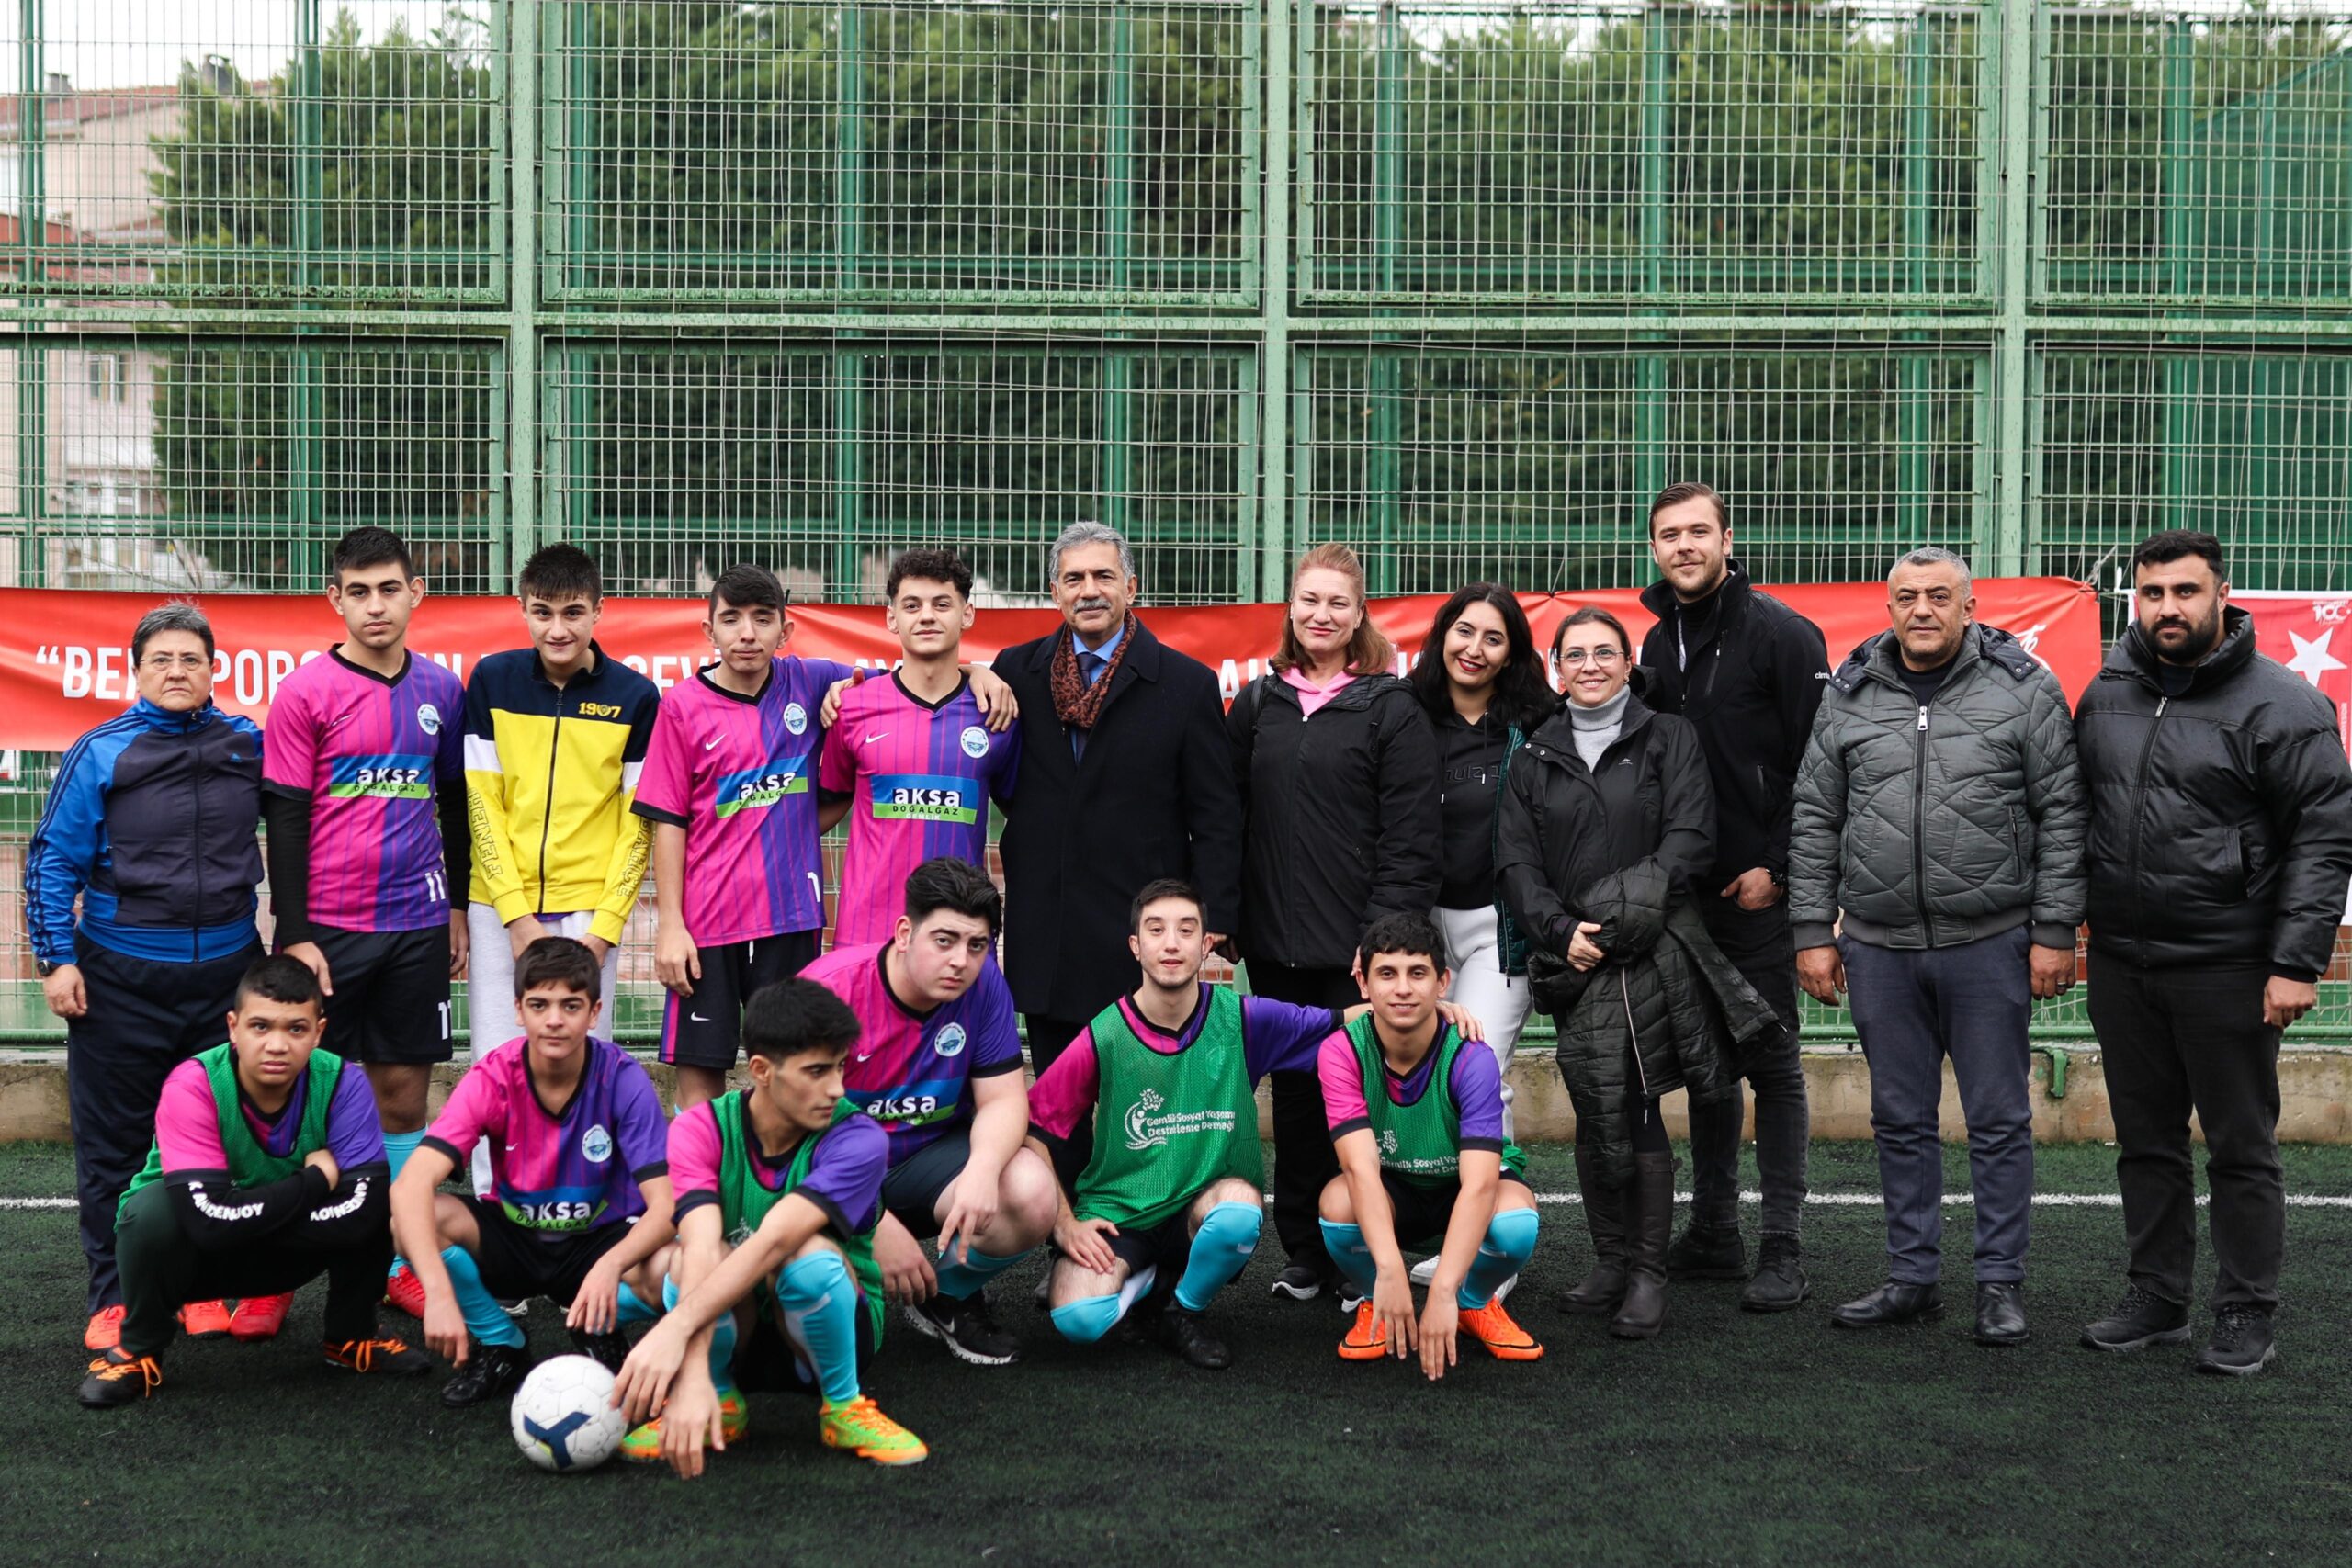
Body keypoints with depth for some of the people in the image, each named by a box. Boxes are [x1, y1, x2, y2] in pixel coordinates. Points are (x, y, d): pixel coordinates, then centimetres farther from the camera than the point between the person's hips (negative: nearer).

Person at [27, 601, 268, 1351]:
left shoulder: (249, 745, 3)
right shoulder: (100, 754, -4)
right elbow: (53, 859, -2)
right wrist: (56, 959, -8)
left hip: (227, 972, 2)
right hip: (120, 980, -2)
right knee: (113, 1147, 4)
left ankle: (209, 1288, 18)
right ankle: (113, 1299, 13)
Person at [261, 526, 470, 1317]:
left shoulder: (442, 690, 7)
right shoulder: (305, 693, -4)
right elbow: (286, 819, -5)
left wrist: (460, 909, 15)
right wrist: (293, 935, -10)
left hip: (417, 926, 3)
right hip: (328, 926, -3)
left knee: (404, 1094, 7)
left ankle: (402, 1266, 14)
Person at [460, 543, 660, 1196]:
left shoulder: (635, 696, -1)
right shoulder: (492, 680, 1)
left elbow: (639, 820, 1)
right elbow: (481, 804, 1)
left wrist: (605, 926, -6)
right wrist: (517, 916, -6)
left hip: (590, 909, -1)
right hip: (500, 905, 1)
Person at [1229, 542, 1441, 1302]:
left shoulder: (1393, 709, -2)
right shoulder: (1255, 705, 11)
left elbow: (1410, 835, -7)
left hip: (1358, 946, -4)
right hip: (1276, 942, 4)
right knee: (1294, 1095, 10)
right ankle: (1305, 1254, 20)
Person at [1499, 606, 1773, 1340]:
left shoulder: (1668, 739, 7)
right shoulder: (1536, 758, 16)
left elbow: (1691, 839, -4)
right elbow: (1515, 861, 9)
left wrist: (1625, 914, -14)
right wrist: (1561, 931, -8)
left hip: (1655, 955, -3)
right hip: (1576, 963, 3)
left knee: (1635, 1111, -6)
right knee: (1596, 1115, 5)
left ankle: (1647, 1273, 3)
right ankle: (1610, 1262, 17)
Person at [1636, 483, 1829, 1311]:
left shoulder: (1780, 632, -8)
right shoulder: (1658, 642, 12)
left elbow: (1815, 762, -12)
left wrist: (1776, 867, -15)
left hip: (1758, 889, -6)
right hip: (1686, 892, 7)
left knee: (1771, 1059, -2)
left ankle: (1783, 1249, 3)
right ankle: (1714, 1232, 21)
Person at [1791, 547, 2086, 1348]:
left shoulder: (2024, 689, -1)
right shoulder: (1847, 697, 7)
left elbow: (2061, 816, -1)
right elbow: (1814, 824, 9)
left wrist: (2054, 931, -5)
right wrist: (1815, 933, 5)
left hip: (1989, 944, -3)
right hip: (1878, 947, 3)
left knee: (1999, 1121, 4)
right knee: (1900, 1121, 11)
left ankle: (2001, 1283, 14)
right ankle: (1913, 1276, 22)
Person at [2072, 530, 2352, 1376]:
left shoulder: (2280, 705, -9)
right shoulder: (2107, 694, 8)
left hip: (2227, 971, -5)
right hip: (2120, 964, 6)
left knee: (2240, 1148, 4)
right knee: (2146, 1142, 14)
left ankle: (2246, 1315, 15)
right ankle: (2156, 1298, 26)